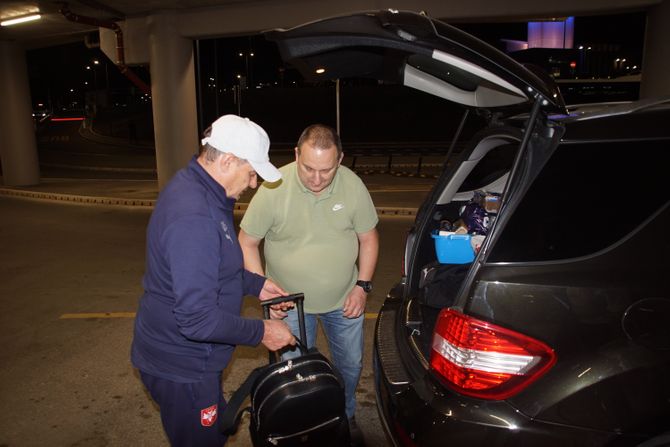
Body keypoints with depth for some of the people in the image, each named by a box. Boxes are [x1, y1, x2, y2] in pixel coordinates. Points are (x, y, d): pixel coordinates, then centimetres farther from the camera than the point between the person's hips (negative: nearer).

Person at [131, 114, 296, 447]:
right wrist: (261, 332, -19)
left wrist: (256, 284, 7)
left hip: (182, 355, 10)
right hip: (181, 368, -10)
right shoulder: (193, 218, -33)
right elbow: (198, 319, -32)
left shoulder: (192, 186, 1)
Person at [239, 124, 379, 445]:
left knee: (351, 364, 20)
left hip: (344, 299, 3)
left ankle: (346, 417, 49)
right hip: (290, 302, -2)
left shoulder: (353, 185, -15)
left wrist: (363, 286, -8)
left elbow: (368, 238, -2)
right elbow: (247, 242, -12)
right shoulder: (273, 189, -22)